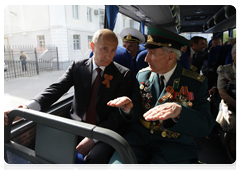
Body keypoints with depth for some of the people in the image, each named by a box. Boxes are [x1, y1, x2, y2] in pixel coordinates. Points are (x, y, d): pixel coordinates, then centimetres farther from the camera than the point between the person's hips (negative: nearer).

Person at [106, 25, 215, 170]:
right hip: (138, 138, 2)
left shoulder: (197, 83, -6)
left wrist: (178, 112, -33)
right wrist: (129, 107, -22)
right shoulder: (143, 75, 3)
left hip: (174, 145, -1)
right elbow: (136, 113, 2)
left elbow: (206, 127, -13)